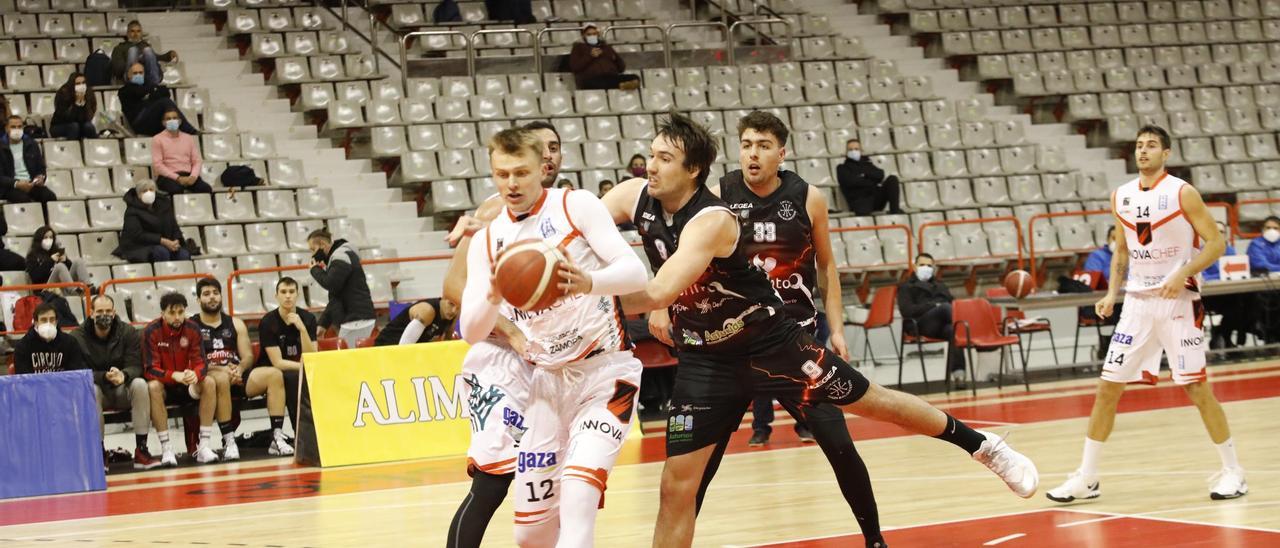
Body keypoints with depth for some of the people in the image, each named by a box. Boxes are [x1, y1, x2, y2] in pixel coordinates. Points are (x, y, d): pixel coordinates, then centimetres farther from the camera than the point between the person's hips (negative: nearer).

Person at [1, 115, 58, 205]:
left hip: (32, 183, 3)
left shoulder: (32, 144, 15)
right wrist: (16, 184, -22)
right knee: (24, 199, -37)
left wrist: (41, 177, -5)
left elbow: (41, 168, 20)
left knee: (51, 197, -27)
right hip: (11, 186, -3)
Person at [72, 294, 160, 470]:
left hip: (123, 389, 1)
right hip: (97, 388, -1)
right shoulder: (78, 337, -8)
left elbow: (135, 366, -11)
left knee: (140, 384, -30)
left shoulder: (128, 332, -4)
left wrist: (123, 375, -36)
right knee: (91, 389, -35)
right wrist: (105, 377, -33)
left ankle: (141, 449, -30)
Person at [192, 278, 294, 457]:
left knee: (274, 374, -20)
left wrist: (240, 368, -11)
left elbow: (248, 356, 13)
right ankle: (229, 442, -37)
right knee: (222, 379, -40)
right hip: (209, 377, -5)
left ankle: (277, 437, -26)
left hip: (237, 375, 5)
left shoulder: (235, 324, 20)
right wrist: (220, 369, -21)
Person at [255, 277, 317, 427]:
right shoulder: (268, 322, -12)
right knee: (295, 378, -34)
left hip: (299, 372, 4)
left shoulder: (308, 318, -2)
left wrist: (302, 329, -21)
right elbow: (278, 363, -16)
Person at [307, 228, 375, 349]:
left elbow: (331, 285, -20)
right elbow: (335, 297, 25)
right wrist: (323, 323, 19)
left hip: (357, 320, -10)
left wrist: (315, 270, -2)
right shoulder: (336, 257, 22)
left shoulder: (342, 256, -9)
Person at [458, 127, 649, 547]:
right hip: (547, 381, 5)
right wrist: (494, 295, -24)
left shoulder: (577, 205, -7)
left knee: (576, 509, -25)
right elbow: (470, 332, -2)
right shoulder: (487, 241, 5)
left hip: (604, 373, -5)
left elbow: (635, 272, -18)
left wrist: (587, 283, -40)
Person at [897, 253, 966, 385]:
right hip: (921, 323, -3)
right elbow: (907, 310, 1)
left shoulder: (940, 285, 38)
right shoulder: (906, 287, 22)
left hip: (943, 324, 3)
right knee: (945, 307, -37)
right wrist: (934, 306, -10)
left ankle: (957, 371, -52)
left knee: (953, 329, -38)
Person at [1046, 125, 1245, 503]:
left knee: (1196, 387, -5)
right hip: (1137, 302, 5)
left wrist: (1182, 275, -22)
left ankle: (1233, 473, 7)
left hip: (1178, 301, -5)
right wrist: (1112, 292, 5)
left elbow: (1216, 243, -9)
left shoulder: (1182, 193, -8)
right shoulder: (1121, 197, 7)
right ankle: (1086, 478, 8)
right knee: (1108, 387, 1)